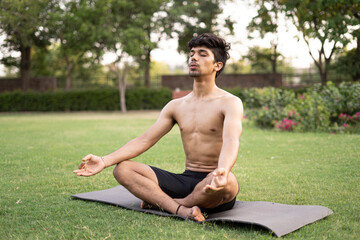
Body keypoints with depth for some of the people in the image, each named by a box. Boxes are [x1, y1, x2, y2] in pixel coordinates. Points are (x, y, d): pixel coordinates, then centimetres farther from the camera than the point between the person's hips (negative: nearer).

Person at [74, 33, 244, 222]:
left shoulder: (230, 103, -5)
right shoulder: (176, 106, 13)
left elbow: (231, 141, -25)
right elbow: (145, 140, 7)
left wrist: (222, 171, -48)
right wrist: (104, 161, -6)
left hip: (212, 187, -4)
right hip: (186, 180, 5)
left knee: (227, 182, -41)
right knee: (122, 169, -11)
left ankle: (161, 202, -16)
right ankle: (182, 209, -30)